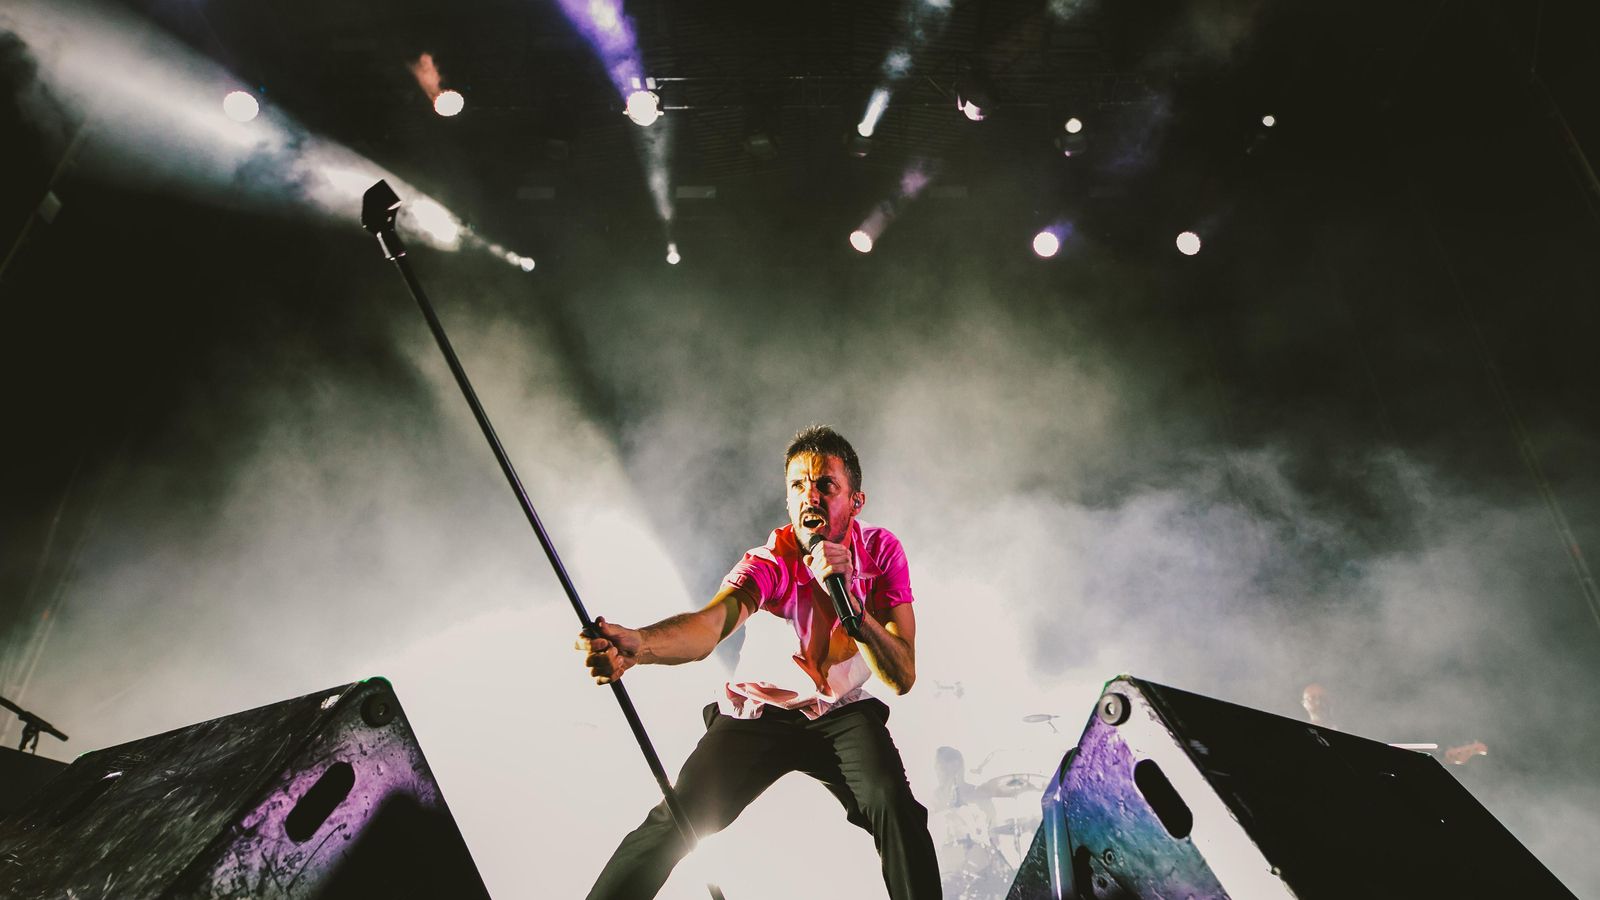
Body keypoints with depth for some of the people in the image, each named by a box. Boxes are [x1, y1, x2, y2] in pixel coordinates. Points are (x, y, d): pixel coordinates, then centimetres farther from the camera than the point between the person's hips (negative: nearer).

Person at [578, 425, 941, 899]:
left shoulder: (881, 550, -12)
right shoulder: (769, 561, -19)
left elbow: (903, 677, -18)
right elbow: (708, 625, -40)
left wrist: (848, 598, -32)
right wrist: (634, 644, -61)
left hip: (843, 715, 2)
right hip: (758, 713, -1)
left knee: (894, 806, -26)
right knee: (676, 818, -19)